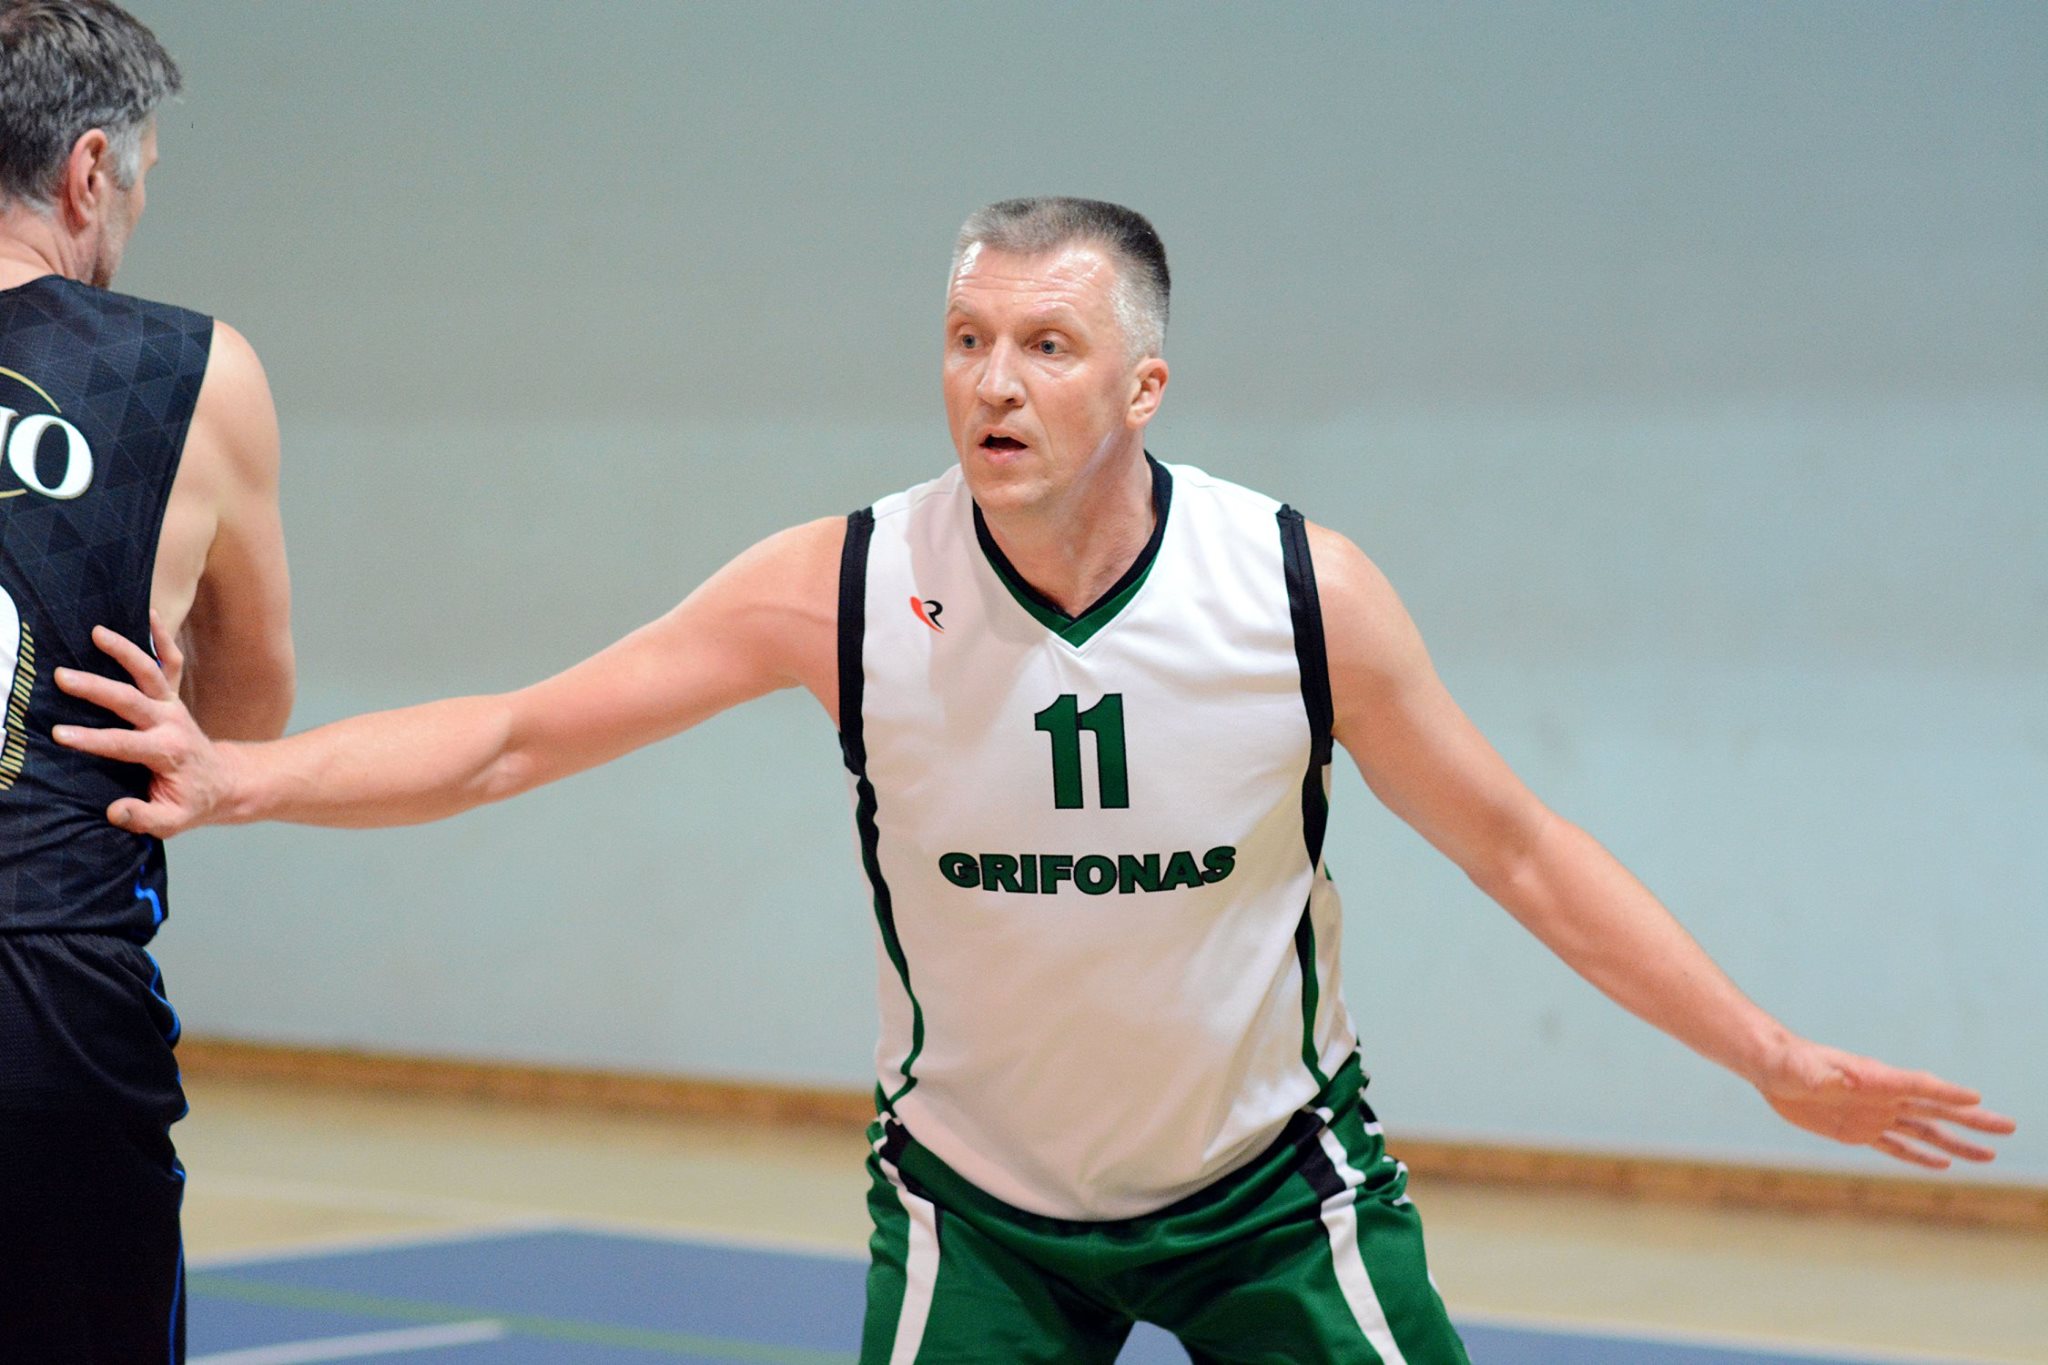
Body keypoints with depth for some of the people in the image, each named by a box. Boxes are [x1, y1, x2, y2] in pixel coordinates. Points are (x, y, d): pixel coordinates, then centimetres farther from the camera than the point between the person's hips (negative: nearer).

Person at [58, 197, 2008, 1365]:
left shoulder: (1301, 590, -17)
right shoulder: (846, 589, -17)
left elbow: (1514, 845, -5)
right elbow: (518, 736, -13)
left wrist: (1774, 1059, -4)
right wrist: (243, 776, -26)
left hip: (1272, 1182, 0)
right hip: (980, 1198, 0)